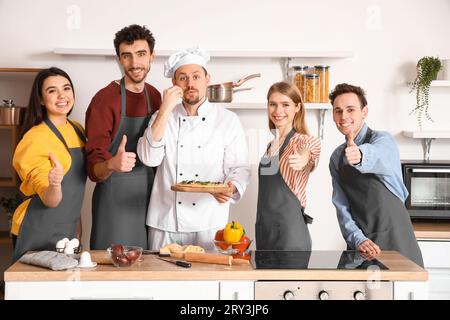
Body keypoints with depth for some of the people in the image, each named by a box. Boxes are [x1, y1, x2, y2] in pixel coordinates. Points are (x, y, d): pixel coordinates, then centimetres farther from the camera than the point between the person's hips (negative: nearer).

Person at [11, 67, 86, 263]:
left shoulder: (77, 129, 6)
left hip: (68, 231, 7)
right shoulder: (35, 138, -15)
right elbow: (50, 201, -20)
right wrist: (54, 184, -38)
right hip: (38, 232, -7)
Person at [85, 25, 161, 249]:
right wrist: (112, 164, -35)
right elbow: (94, 169, -16)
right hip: (114, 203, -5)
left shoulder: (155, 96, 6)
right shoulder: (105, 99, -12)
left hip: (148, 200, 5)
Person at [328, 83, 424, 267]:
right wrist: (357, 239, -12)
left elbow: (377, 157, -31)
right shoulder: (336, 158, 9)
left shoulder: (382, 140, -6)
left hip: (395, 240, -4)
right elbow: (342, 206, 3)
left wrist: (360, 156, -53)